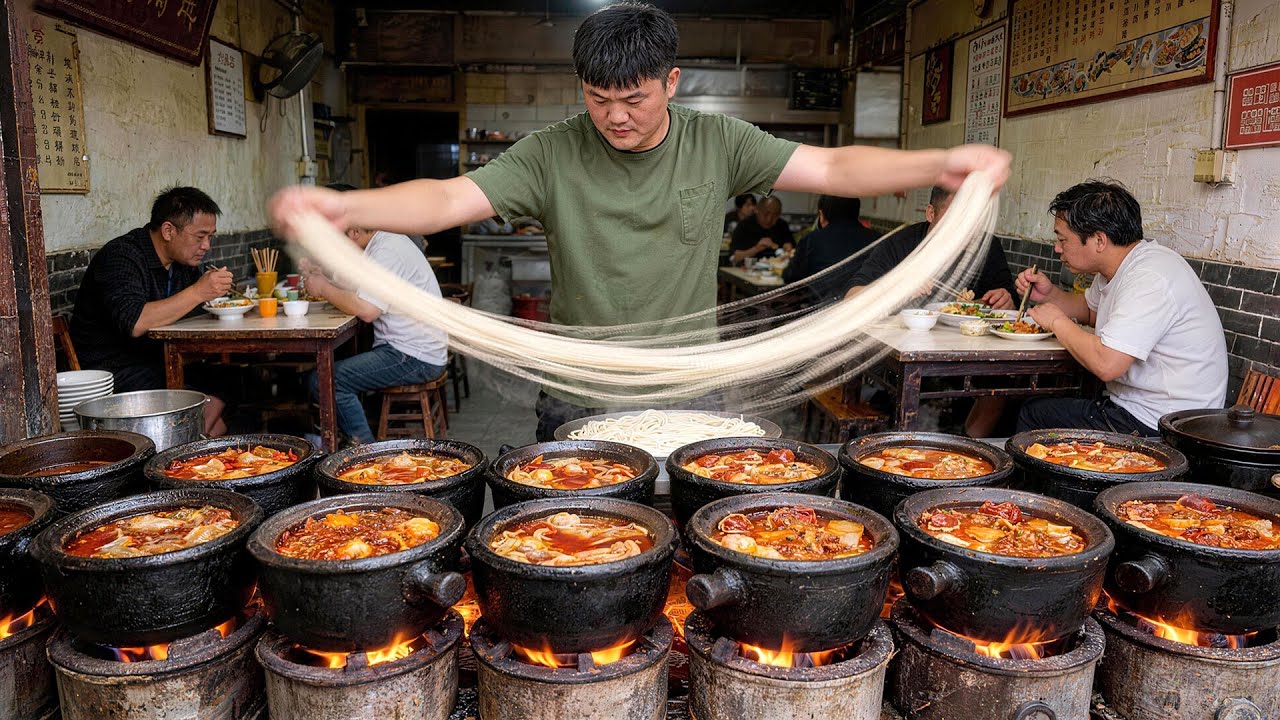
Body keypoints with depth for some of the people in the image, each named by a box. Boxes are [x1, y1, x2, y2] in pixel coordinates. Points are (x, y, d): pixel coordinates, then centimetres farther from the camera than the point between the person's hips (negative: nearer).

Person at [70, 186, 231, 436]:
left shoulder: (182, 259, 10)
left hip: (160, 365, 8)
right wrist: (197, 292, -29)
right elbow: (133, 323, -31)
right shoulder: (121, 257, -15)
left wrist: (217, 291, 0)